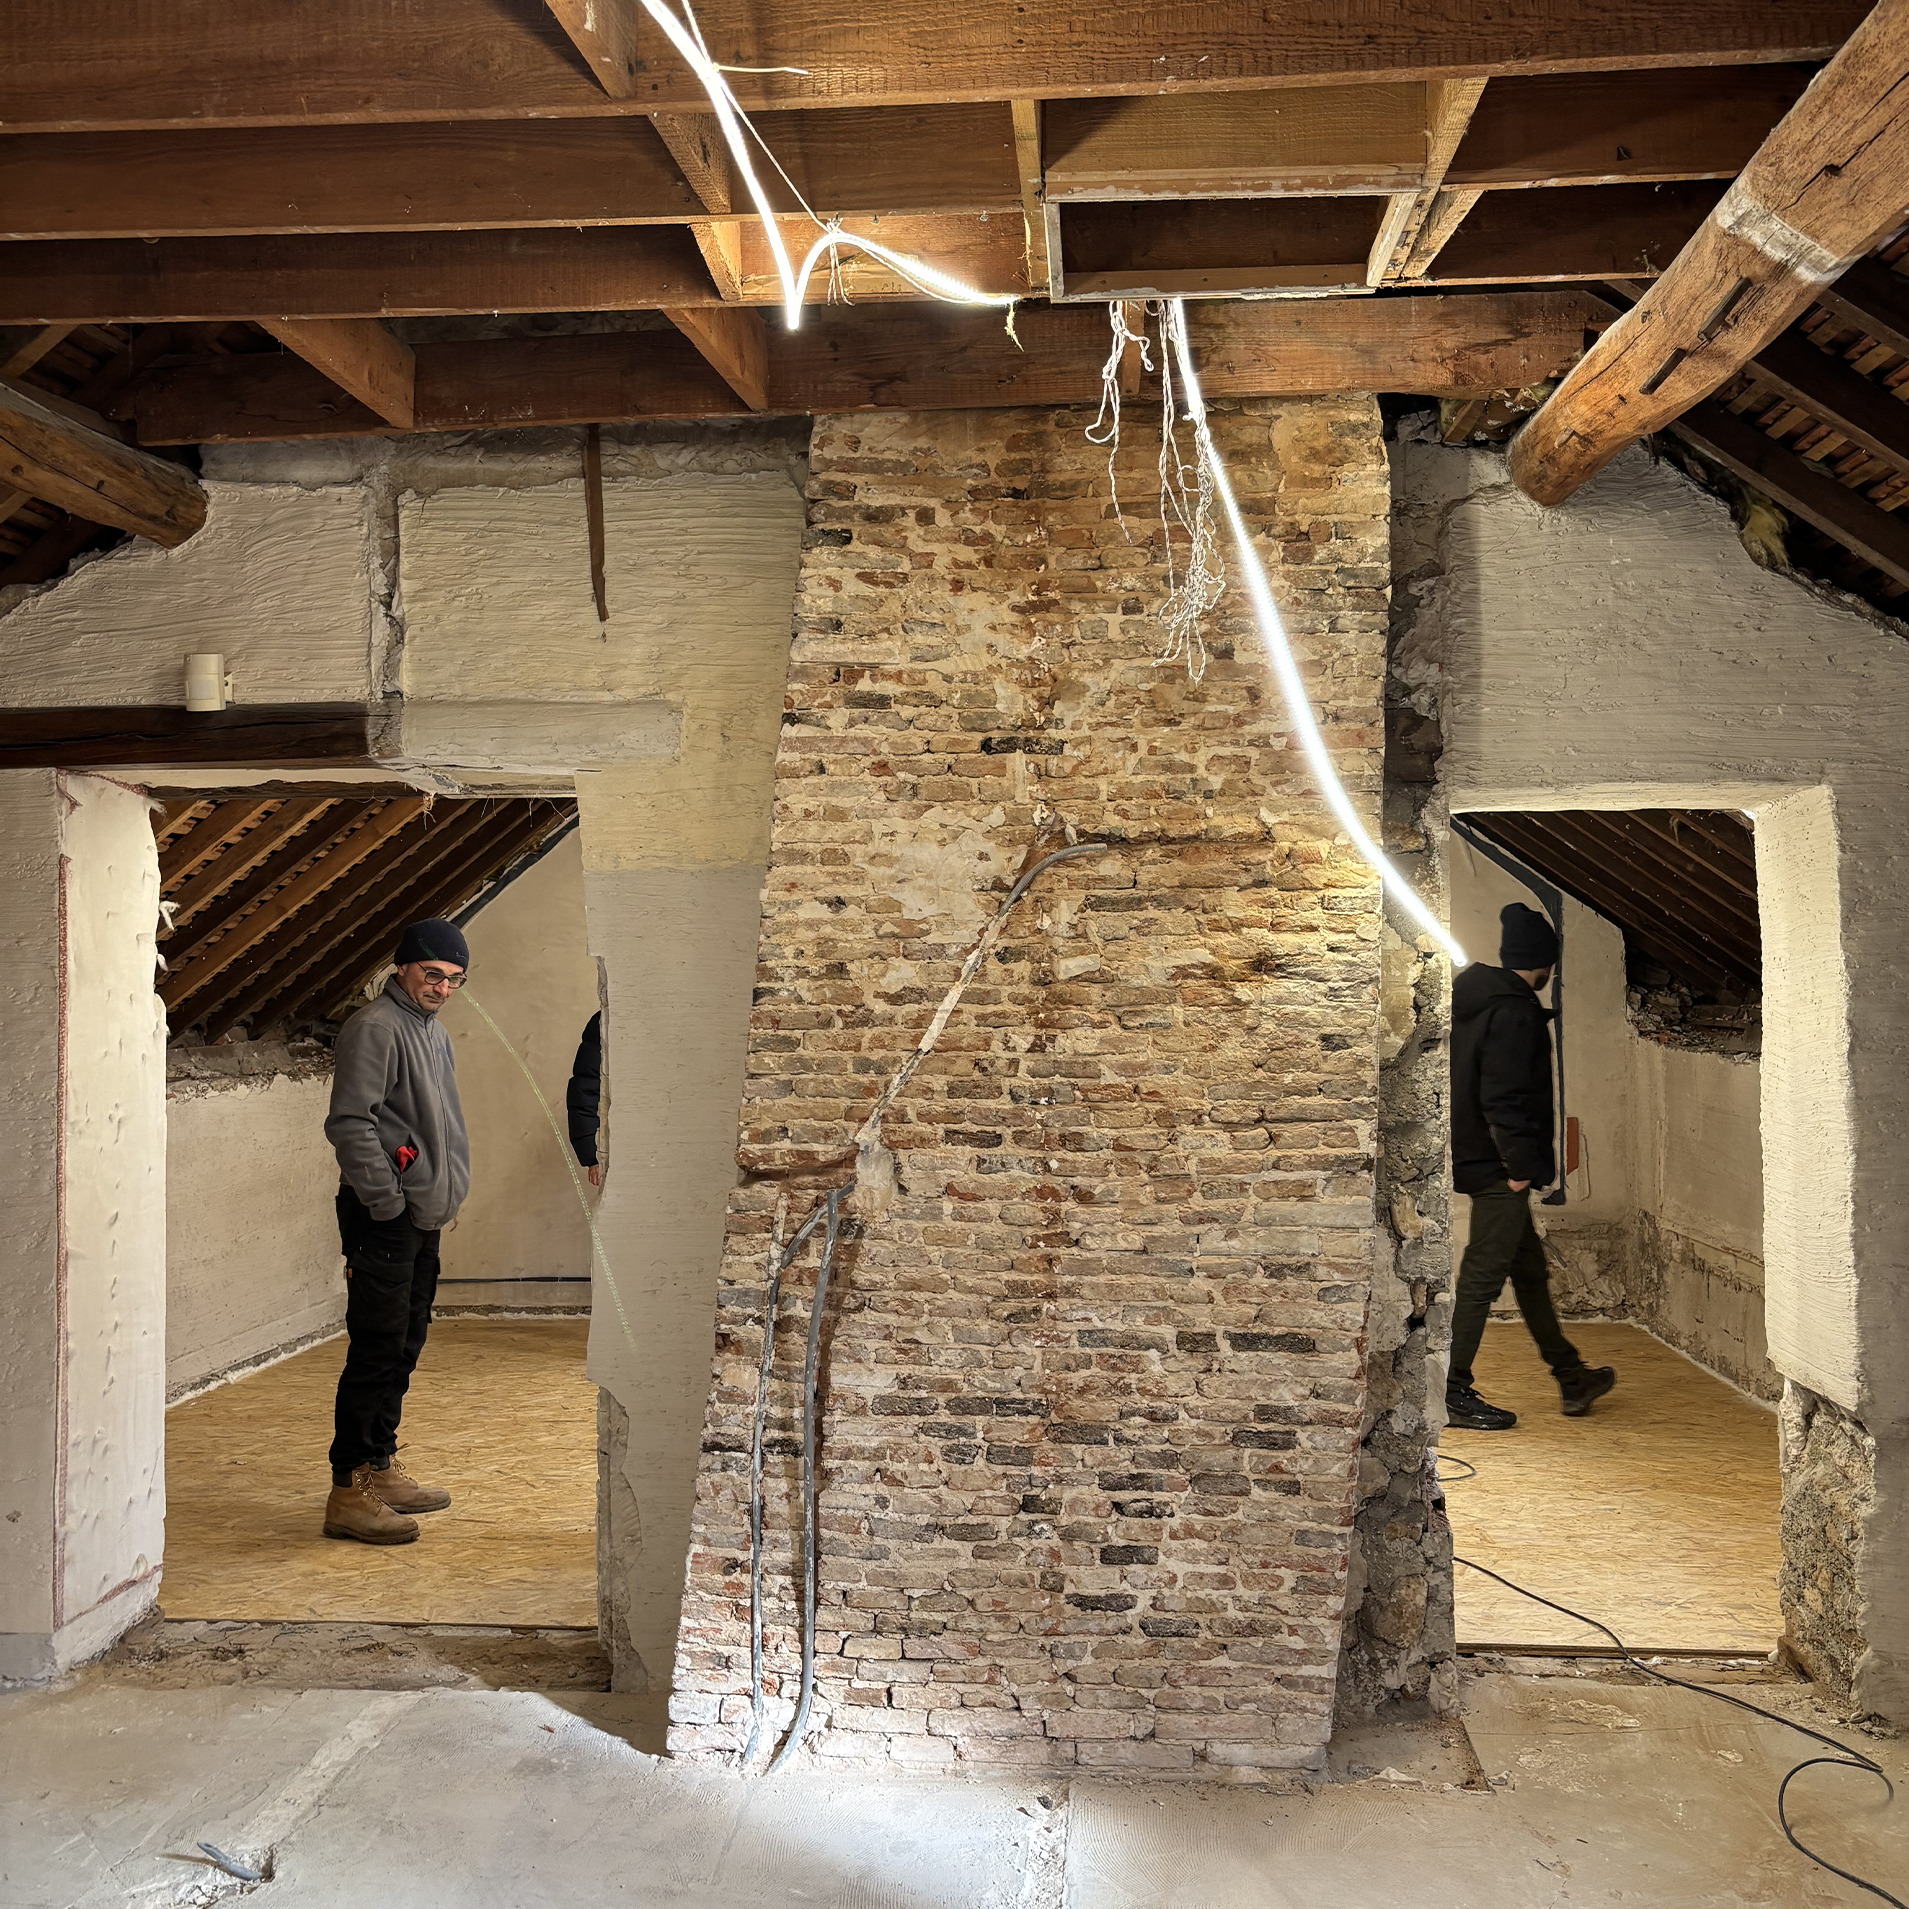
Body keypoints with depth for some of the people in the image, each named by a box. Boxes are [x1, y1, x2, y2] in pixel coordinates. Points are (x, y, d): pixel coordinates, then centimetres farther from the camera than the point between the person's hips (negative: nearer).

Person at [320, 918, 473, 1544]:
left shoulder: (435, 1033, 18)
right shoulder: (375, 1027, -12)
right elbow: (349, 1123, -20)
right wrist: (388, 1201, -18)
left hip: (424, 1218, 9)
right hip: (383, 1217, -9)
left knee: (404, 1348, 15)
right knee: (377, 1350, -8)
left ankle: (380, 1469, 26)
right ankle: (349, 1491, -3)